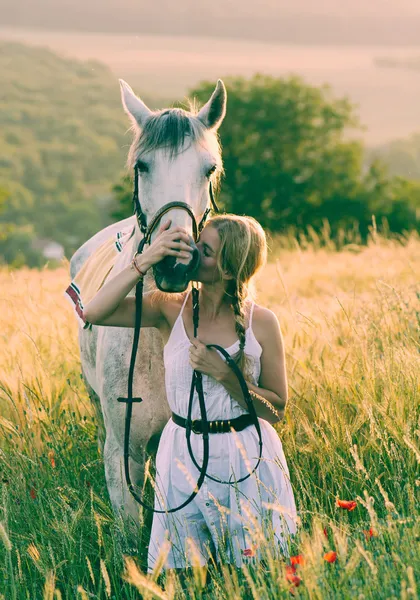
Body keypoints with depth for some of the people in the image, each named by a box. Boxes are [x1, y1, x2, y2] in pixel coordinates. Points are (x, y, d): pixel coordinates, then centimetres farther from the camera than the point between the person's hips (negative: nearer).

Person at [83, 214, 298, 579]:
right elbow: (94, 313, -18)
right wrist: (145, 261, -22)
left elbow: (276, 410, -6)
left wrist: (223, 373, -20)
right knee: (185, 561, 13)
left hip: (247, 459, -1)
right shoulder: (171, 309, -5)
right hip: (184, 456, 1)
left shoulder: (261, 322, -8)